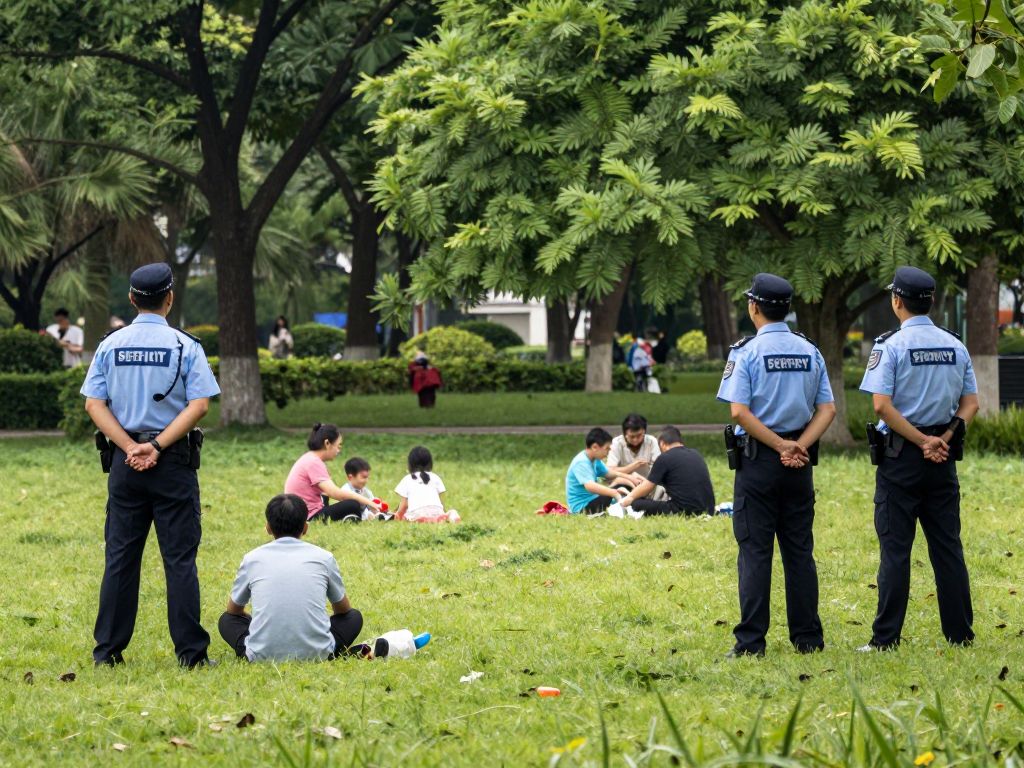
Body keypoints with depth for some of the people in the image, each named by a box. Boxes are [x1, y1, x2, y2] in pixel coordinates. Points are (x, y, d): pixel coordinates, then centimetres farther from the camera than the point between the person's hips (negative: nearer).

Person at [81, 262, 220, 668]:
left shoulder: (110, 345, 5)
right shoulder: (185, 346, -3)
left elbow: (94, 404, -2)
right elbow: (199, 406, -12)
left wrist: (131, 448, -8)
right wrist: (156, 446, -13)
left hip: (124, 463, 3)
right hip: (175, 463, -3)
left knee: (120, 556, 7)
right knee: (180, 557, -1)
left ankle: (107, 649, 7)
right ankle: (190, 651, -3)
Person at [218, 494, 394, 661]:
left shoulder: (253, 559, 9)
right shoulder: (323, 557, 9)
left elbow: (233, 610, 25)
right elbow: (343, 609, 25)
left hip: (263, 654, -1)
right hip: (316, 653, 1)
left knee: (227, 620, 28)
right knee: (354, 617, 28)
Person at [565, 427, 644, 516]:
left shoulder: (595, 460, 8)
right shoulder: (581, 462, -24)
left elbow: (608, 473, 23)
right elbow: (590, 486, -39)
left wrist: (628, 477, 7)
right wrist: (615, 493, -46)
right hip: (582, 506, -11)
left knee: (626, 485, 10)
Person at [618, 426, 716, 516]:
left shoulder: (664, 458, -4)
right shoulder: (696, 455, 17)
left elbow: (647, 487, 3)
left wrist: (630, 497, 23)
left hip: (682, 511, -7)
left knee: (636, 504, -3)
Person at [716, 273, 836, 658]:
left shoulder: (746, 351, -7)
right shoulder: (810, 351, 8)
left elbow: (740, 412, -16)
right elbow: (828, 409, 2)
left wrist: (782, 446, -13)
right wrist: (798, 447, -8)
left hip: (758, 460, -4)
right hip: (800, 465, 4)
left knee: (755, 550, -3)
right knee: (799, 550, 9)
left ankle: (751, 641, -6)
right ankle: (807, 637, 10)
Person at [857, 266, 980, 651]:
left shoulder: (891, 345, -9)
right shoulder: (955, 345, 7)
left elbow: (882, 404, -17)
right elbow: (971, 403, 6)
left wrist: (922, 441, -14)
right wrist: (942, 439, -4)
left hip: (901, 457, -4)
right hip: (944, 458, 4)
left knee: (895, 547, -2)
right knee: (947, 545, 9)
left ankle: (886, 637, -2)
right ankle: (960, 633, 9)